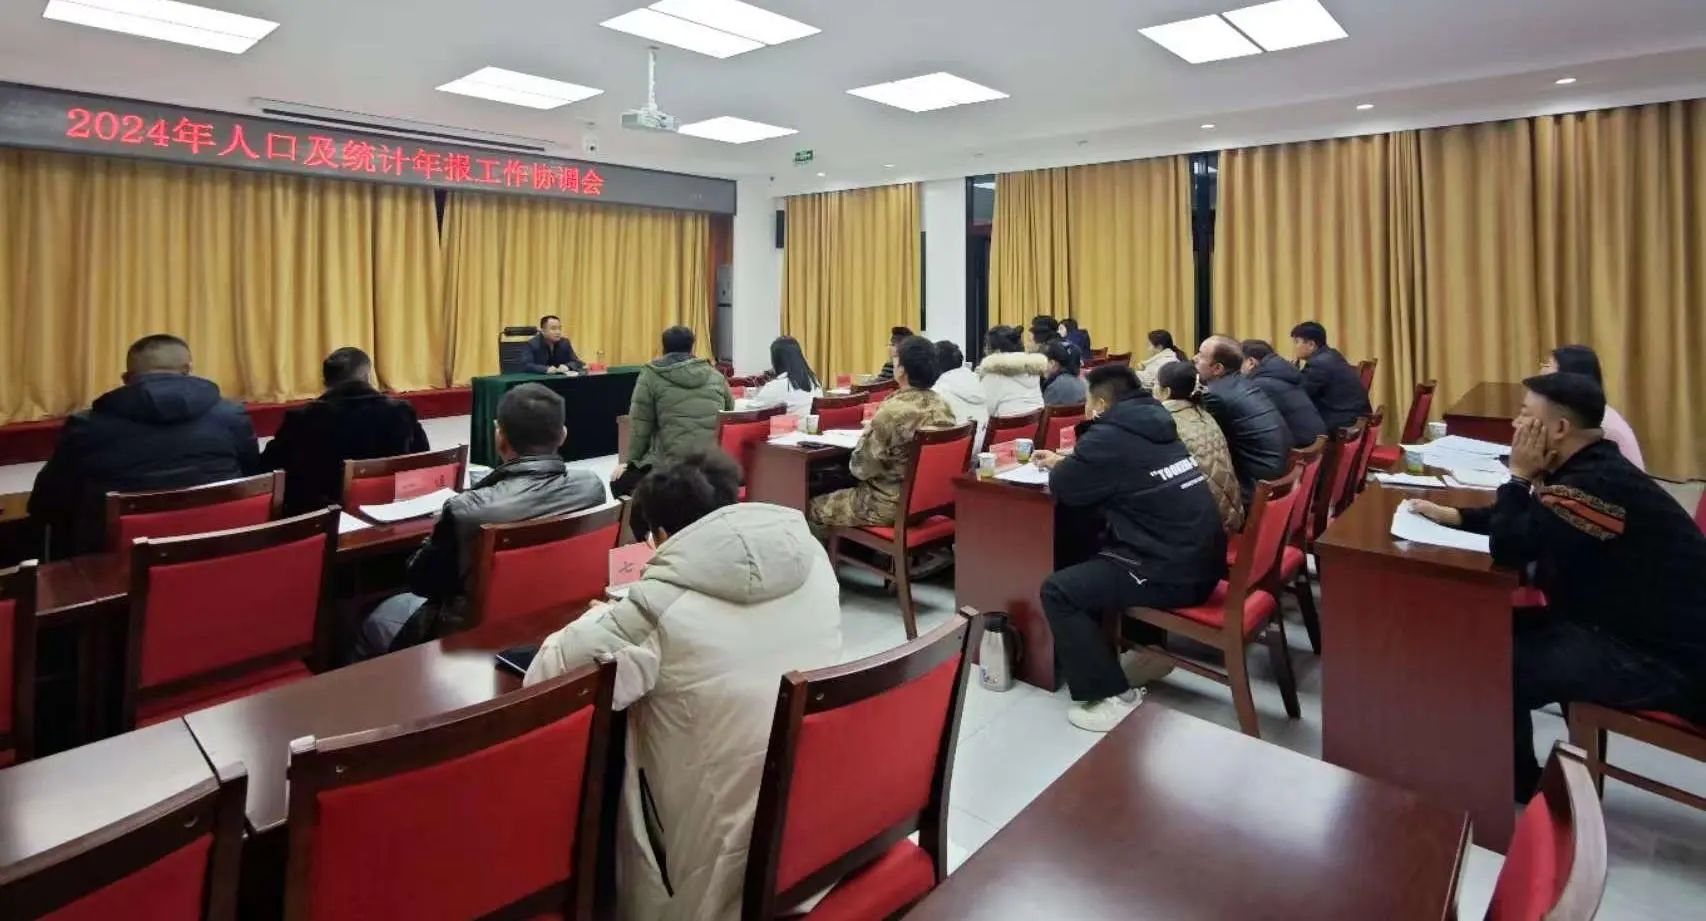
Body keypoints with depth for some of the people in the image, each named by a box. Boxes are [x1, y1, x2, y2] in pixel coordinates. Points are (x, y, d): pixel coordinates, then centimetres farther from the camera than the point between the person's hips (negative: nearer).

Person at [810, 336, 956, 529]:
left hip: (891, 505, -8)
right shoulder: (944, 407, -2)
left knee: (815, 506, 11)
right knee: (844, 492, 28)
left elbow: (860, 468, -17)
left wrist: (867, 434, 2)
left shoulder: (891, 412, -25)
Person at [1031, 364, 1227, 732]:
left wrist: (1057, 468, 16)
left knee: (1058, 591, -9)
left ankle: (1115, 697, -6)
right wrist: (1064, 461, 29)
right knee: (1097, 550, 30)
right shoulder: (1152, 426, 13)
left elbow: (1063, 489, -4)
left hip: (1174, 573, -10)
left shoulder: (1110, 436, -13)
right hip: (1200, 560, 10)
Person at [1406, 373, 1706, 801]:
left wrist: (1520, 475, -15)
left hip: (1663, 657, -10)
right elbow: (1526, 522, 21)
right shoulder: (1590, 470, 7)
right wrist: (1451, 515, 11)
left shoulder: (1598, 483, -26)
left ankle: (1517, 786, 13)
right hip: (1638, 626, 10)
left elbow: (1509, 546, -25)